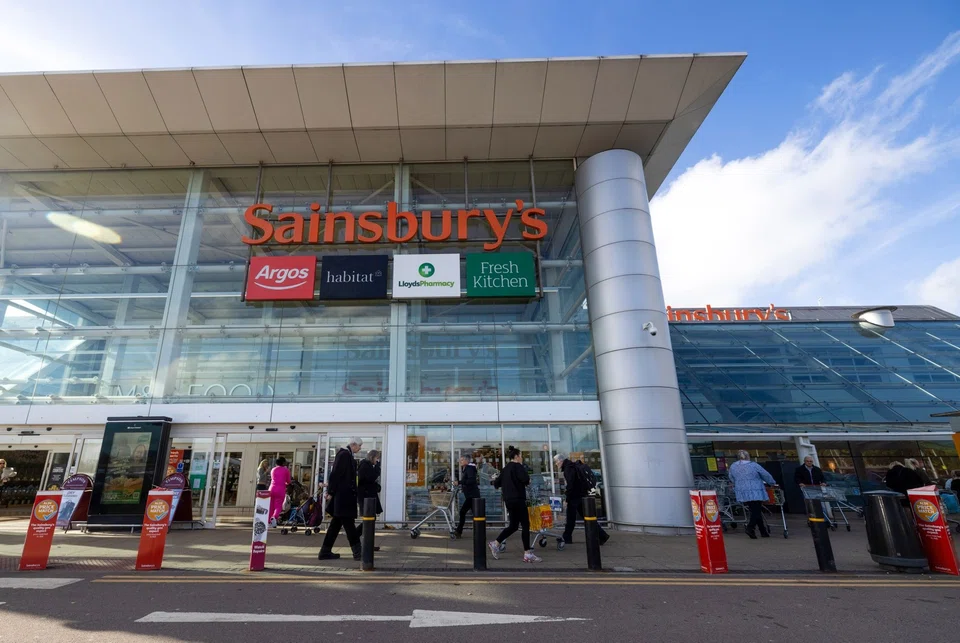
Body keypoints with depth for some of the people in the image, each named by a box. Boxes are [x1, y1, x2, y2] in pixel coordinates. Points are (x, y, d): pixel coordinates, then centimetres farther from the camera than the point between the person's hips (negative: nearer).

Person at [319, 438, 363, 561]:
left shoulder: (347, 455, 14)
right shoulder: (344, 454, -15)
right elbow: (335, 473, -19)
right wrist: (331, 492, -18)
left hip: (344, 496, 10)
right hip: (342, 496, -10)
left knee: (336, 523, 13)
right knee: (348, 523, -5)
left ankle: (325, 552, 19)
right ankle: (357, 552, 0)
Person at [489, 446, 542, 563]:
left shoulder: (506, 468, 13)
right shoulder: (517, 466, -10)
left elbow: (496, 483, 14)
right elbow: (525, 480, -22)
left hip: (509, 500, 9)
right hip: (518, 499, -8)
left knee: (513, 526, 17)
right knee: (525, 525, -1)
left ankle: (495, 543, 14)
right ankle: (527, 554, 3)